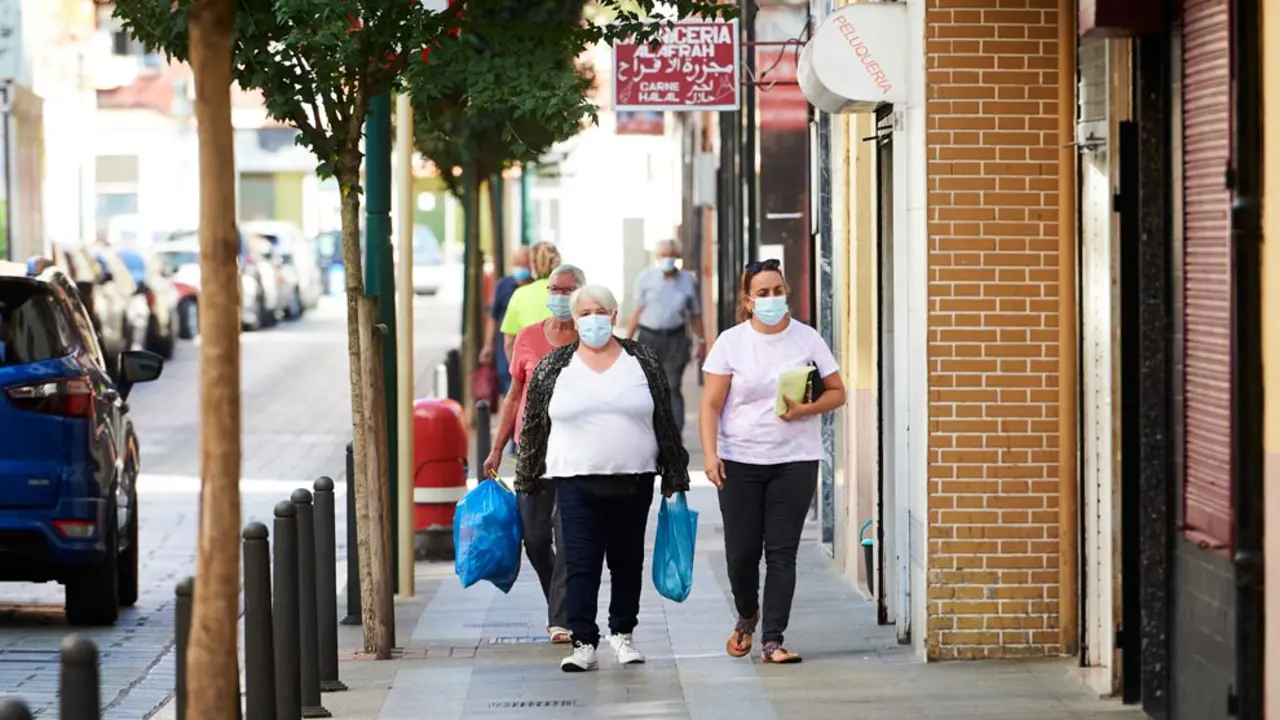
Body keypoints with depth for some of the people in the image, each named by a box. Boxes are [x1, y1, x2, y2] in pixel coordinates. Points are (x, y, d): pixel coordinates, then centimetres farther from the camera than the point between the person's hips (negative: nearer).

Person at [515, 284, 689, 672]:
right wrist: (527, 480, 9)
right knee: (581, 564, -7)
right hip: (576, 483, -1)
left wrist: (674, 477, 6)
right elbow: (534, 425, 9)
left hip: (633, 481, 1)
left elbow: (665, 422, 7)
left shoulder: (642, 361, 5)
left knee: (628, 562, 10)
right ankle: (583, 643, -6)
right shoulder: (553, 366, 4)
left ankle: (622, 633, 25)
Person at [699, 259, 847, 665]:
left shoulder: (807, 340, 3)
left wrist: (804, 410, -13)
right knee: (741, 551, 1)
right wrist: (710, 454, -11)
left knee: (782, 552, -3)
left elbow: (837, 392, 6)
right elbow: (711, 404, 0)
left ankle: (772, 640, -1)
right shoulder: (731, 342, 1)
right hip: (740, 461, 0)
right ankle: (747, 618, 30)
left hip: (795, 461, 0)